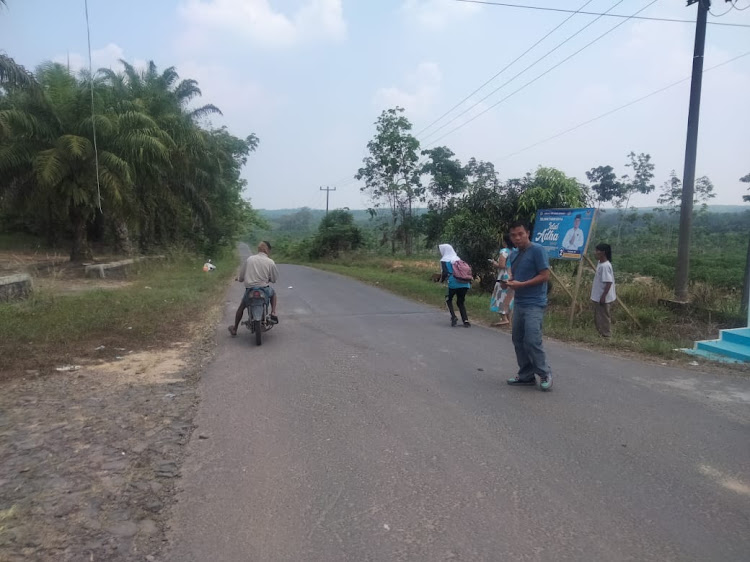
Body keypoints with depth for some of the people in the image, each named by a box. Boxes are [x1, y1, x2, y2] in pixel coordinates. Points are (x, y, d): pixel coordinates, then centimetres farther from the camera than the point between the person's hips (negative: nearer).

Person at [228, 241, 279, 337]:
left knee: (241, 306, 26)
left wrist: (239, 278, 28)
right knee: (273, 293, 34)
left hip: (250, 290, 1)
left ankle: (234, 329, 33)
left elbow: (241, 277, 4)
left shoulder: (249, 259, 0)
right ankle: (273, 313, 16)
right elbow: (274, 279, 1)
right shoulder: (270, 262, -6)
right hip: (264, 290, -1)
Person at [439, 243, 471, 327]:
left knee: (448, 299, 20)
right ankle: (466, 320, 2)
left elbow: (445, 273, -7)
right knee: (461, 302, 18)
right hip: (465, 284, 5)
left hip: (454, 284, -5)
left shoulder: (444, 261, 3)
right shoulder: (458, 259, 21)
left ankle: (453, 317, 2)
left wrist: (441, 280, 10)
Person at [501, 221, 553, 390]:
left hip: (534, 305, -8)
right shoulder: (516, 255, 14)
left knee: (532, 341, -11)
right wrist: (508, 282, 2)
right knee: (518, 340, 8)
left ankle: (545, 374, 6)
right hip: (519, 303, 8)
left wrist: (520, 284, -19)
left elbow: (545, 275, -14)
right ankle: (526, 375, 18)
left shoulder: (537, 250, -10)